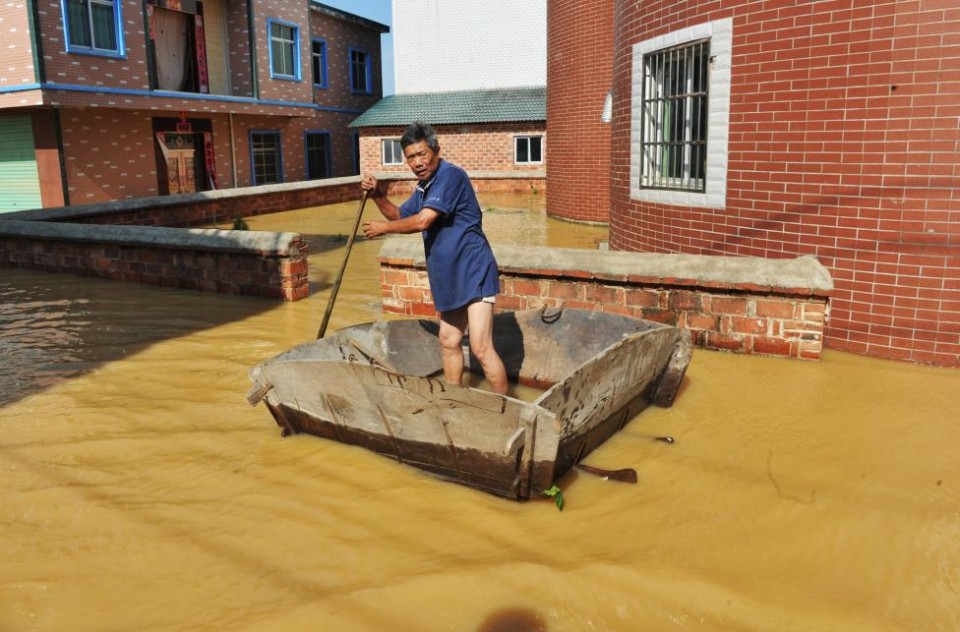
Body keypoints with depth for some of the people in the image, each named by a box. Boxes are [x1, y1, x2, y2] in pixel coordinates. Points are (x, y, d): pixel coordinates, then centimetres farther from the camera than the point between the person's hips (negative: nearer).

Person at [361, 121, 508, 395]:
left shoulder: (450, 175, -16)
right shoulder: (424, 186, 14)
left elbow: (421, 221, -22)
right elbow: (400, 216, 27)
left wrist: (383, 228, -7)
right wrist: (377, 195, 8)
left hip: (474, 273, -10)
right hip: (450, 277, 10)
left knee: (481, 348, -13)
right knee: (449, 342, 17)